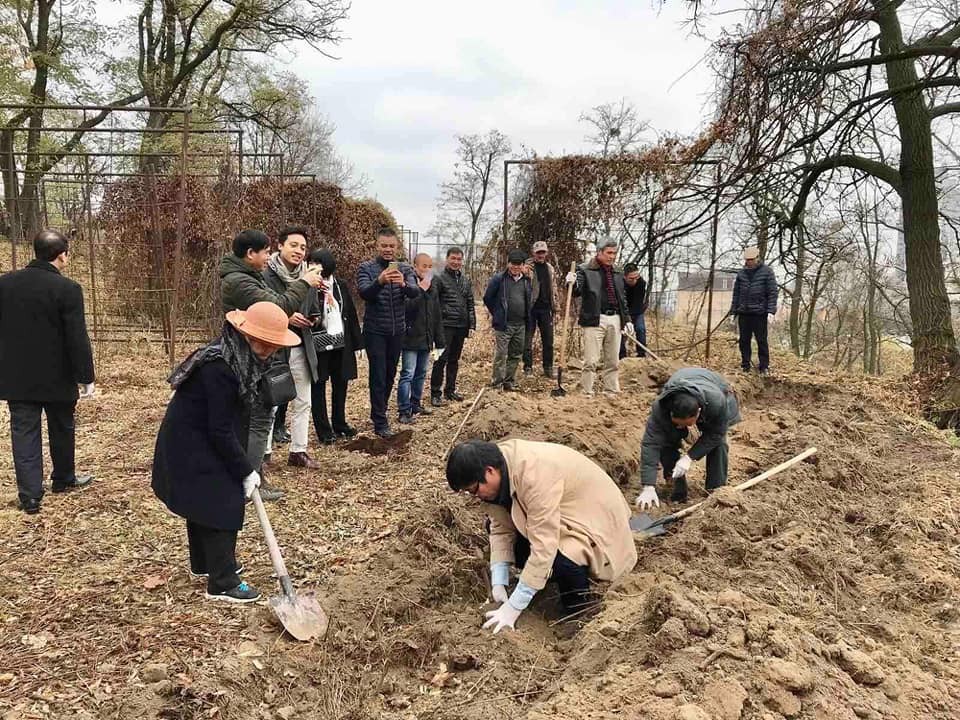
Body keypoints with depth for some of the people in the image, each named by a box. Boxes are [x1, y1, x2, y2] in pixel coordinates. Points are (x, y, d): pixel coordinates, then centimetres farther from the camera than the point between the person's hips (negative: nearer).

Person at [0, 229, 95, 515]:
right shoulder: (67, 289, -16)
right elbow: (78, 339, -16)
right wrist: (86, 377, -9)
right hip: (57, 378, -3)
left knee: (24, 432, 6)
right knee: (61, 429, 16)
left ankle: (30, 496, 5)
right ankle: (64, 479, 34)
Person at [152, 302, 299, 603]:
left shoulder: (243, 359, -1)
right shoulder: (220, 368, -30)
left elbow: (232, 419, 6)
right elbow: (220, 430, -26)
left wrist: (244, 465, 5)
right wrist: (246, 471, -19)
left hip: (201, 440, 9)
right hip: (191, 444, -9)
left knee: (203, 502, 21)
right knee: (221, 507, -5)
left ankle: (203, 563, 39)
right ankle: (222, 583, 5)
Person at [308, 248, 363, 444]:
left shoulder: (341, 287, 6)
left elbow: (352, 316, 9)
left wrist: (357, 344, 8)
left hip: (341, 345, 4)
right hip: (318, 345, -4)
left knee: (340, 384, 13)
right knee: (318, 387, 3)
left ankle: (340, 424, 28)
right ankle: (324, 430, 12)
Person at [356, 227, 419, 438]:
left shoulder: (405, 269, 1)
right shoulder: (366, 268, -6)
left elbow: (415, 292, -16)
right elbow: (364, 293, -23)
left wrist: (404, 284, -39)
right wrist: (379, 281, -43)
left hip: (397, 331, 4)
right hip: (375, 331, -4)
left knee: (390, 374, 15)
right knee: (378, 375, -3)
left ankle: (378, 412, 33)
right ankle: (380, 422, 3)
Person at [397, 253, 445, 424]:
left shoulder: (432, 286, 12)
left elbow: (437, 316, 16)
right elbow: (408, 307, -24)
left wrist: (439, 341, 15)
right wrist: (421, 290, -23)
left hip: (426, 339, 7)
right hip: (411, 338, -7)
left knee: (421, 374, 15)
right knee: (407, 375, -6)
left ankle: (415, 404, 28)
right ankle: (404, 410, 0)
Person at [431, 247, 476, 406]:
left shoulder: (466, 281, 14)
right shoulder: (440, 278, -5)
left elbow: (470, 305, 16)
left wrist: (472, 325, 9)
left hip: (461, 326, 6)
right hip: (445, 325, -6)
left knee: (454, 360, 13)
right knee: (441, 359, -7)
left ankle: (450, 390, 23)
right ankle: (435, 393, 0)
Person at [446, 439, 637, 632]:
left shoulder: (535, 476, -36)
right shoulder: (497, 464, -12)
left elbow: (543, 546, -36)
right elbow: (501, 527, -6)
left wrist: (513, 608, -32)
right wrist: (498, 585, -14)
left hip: (597, 516, -8)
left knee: (560, 558, -33)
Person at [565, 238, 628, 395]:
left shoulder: (617, 275, 18)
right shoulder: (585, 270, 1)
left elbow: (623, 299, 22)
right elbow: (577, 292, -9)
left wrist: (626, 320, 16)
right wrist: (572, 283, -31)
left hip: (615, 320, 5)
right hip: (595, 320, -5)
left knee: (613, 362, 11)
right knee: (591, 361, -6)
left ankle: (612, 392, 21)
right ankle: (587, 393, 2)